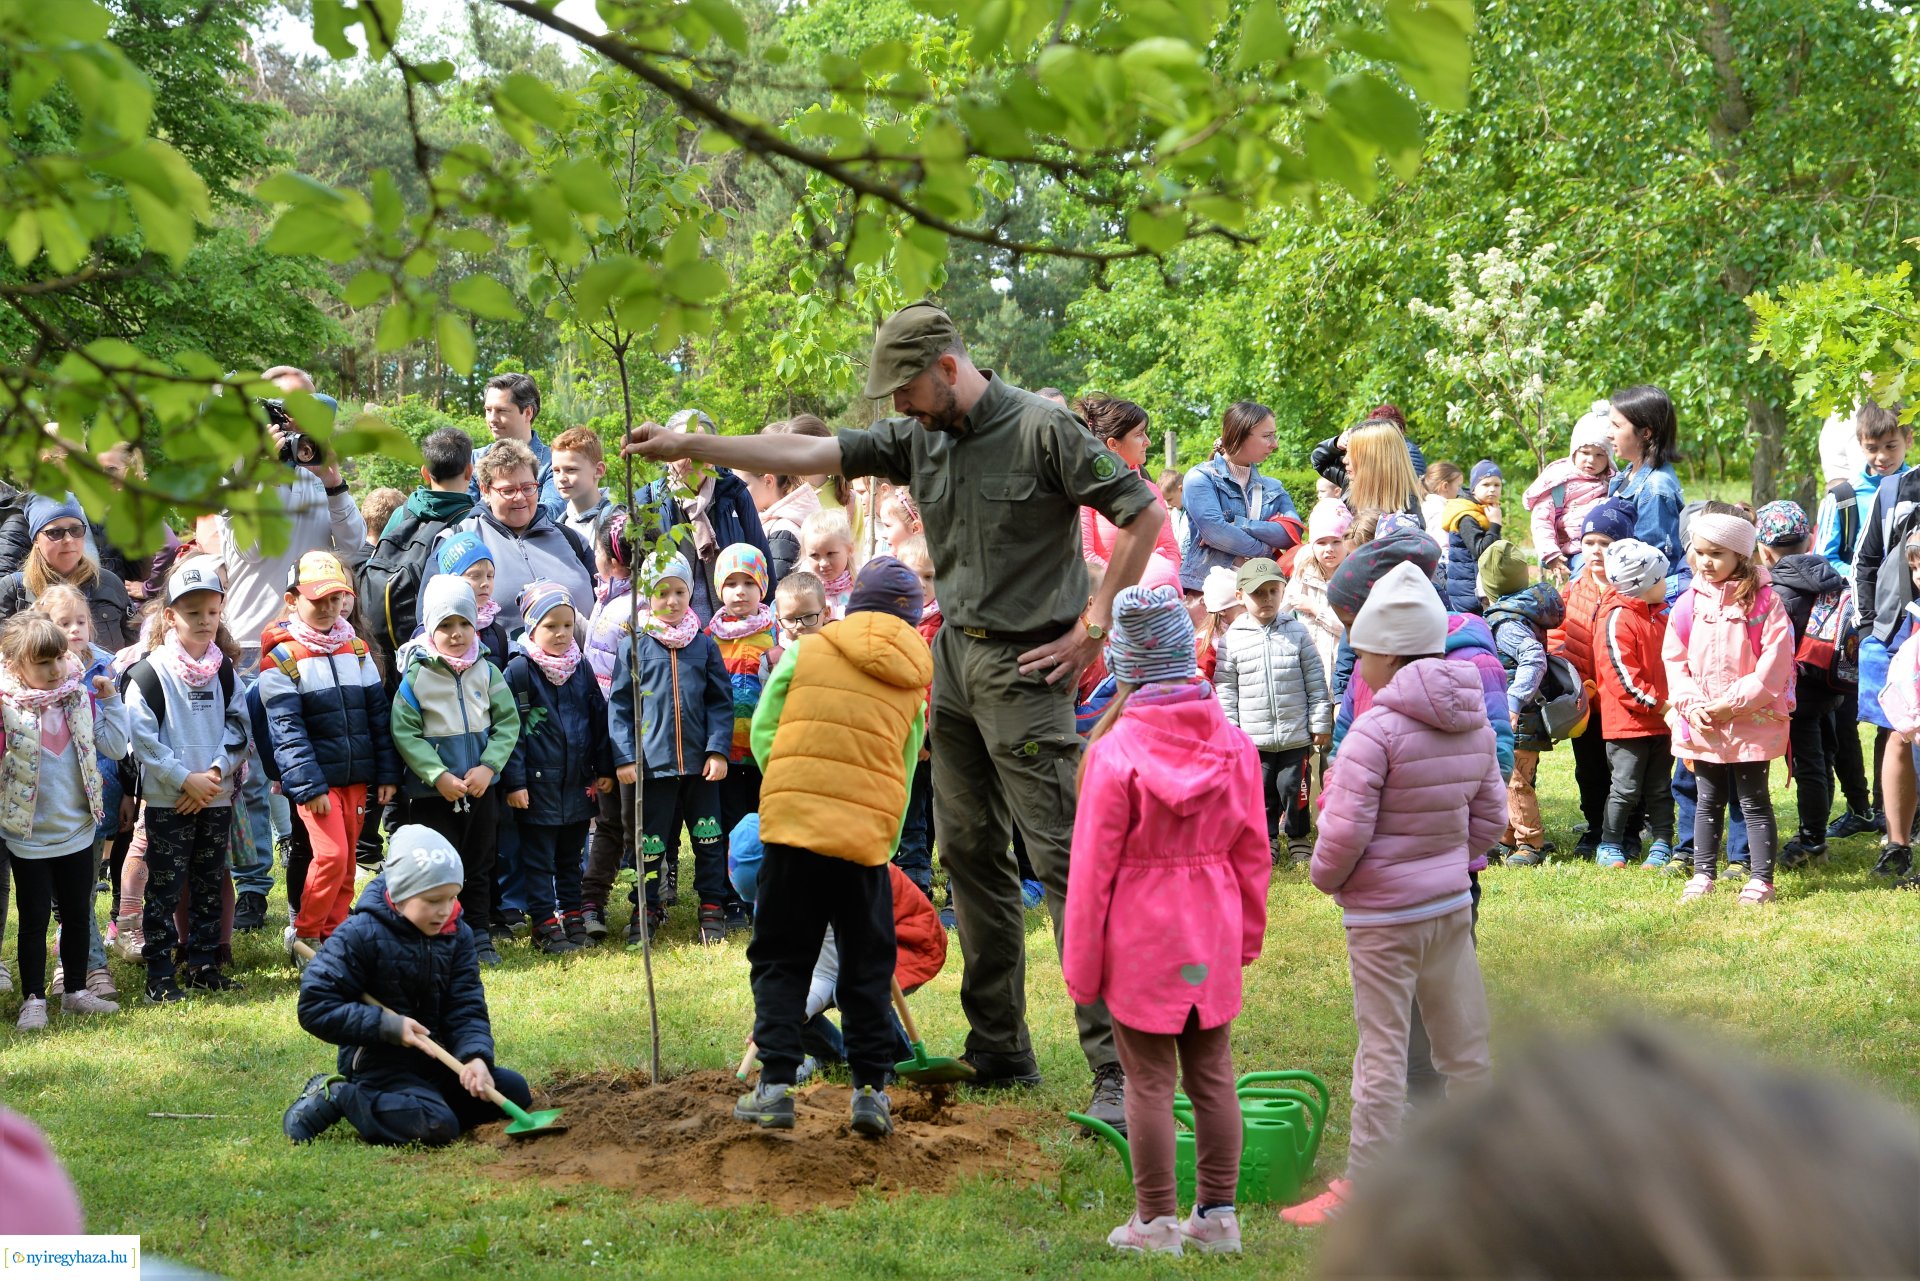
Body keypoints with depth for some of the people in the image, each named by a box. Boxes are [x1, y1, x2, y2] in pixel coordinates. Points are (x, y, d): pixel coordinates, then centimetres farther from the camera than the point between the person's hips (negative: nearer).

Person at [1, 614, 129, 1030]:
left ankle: (75, 992, 29)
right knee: (34, 920, 4)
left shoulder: (81, 699, -1)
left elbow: (115, 746, -2)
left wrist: (110, 699, -7)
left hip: (77, 833, 4)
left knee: (77, 915, 15)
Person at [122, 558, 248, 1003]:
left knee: (209, 885, 11)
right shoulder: (150, 673, -8)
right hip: (168, 800, -5)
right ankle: (159, 974, 1)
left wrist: (216, 772, -10)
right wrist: (185, 779, -16)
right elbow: (142, 737, -13)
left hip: (217, 797, 5)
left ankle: (204, 965, 20)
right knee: (165, 889, -3)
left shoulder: (224, 671, 7)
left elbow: (238, 728, 6)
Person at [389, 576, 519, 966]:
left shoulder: (487, 672, 1)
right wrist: (438, 775, -19)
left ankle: (480, 936, 21)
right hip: (431, 791, -3)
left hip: (481, 788, 4)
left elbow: (508, 722, 1)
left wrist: (488, 767, -13)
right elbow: (404, 733, -11)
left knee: (479, 866, 12)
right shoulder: (415, 677, -9)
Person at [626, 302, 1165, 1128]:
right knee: (970, 855, 10)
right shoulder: (919, 438, 9)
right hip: (955, 658, 8)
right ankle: (1000, 1053, 19)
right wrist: (685, 447, 4)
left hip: (1026, 665, -8)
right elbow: (805, 455, 8)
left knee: (1064, 858, -12)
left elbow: (1144, 514, -11)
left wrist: (1094, 627, -11)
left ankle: (1118, 1068, -13)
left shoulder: (1041, 430, -11)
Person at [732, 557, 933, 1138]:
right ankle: (871, 1087, 9)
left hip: (793, 825, -1)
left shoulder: (809, 649, 5)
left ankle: (775, 1084, 0)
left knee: (781, 960, 8)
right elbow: (904, 774, 12)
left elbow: (762, 728, 5)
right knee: (868, 965, 12)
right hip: (868, 834, 1)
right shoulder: (913, 684, 11)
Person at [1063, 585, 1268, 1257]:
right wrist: (1247, 935, 18)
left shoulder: (1115, 752, -16)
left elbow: (1093, 866, -11)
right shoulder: (1233, 745, -2)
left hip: (1141, 938, -4)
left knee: (1149, 1081, 4)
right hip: (1213, 935, 4)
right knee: (1212, 1075, 12)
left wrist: (1081, 963, -3)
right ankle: (1218, 1216, 18)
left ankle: (1156, 1222, 11)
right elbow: (1252, 851, 6)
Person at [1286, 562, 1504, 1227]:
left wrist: (1326, 876, -2)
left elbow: (1345, 829, -20)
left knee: (1382, 1051, -1)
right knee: (1465, 1046, 13)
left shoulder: (1376, 730, -19)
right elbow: (1490, 816, 11)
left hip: (1384, 914, -7)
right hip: (1452, 903, 7)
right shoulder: (1473, 724, 4)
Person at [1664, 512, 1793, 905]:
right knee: (1709, 800, 13)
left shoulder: (1763, 600, -8)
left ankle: (1761, 880, 7)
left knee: (1753, 800, 2)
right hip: (1701, 723, 4)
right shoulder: (1689, 603, 5)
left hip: (1752, 721, -4)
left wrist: (1733, 703, -17)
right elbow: (1674, 659, 7)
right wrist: (1691, 704, -7)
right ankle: (1703, 875, 21)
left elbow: (1775, 660, -13)